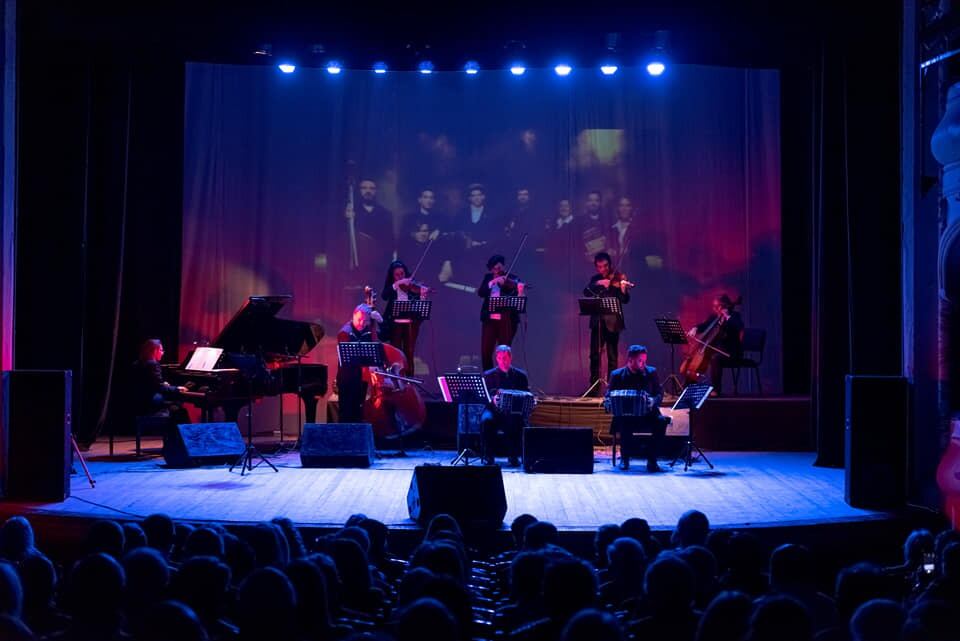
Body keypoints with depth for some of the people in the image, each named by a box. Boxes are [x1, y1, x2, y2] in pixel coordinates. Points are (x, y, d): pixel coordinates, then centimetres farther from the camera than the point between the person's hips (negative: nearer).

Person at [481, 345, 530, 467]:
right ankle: (488, 456, -20)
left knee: (515, 422, -35)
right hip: (494, 410, 0)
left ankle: (513, 456, -20)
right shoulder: (488, 375, 11)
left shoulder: (520, 375, 12)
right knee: (486, 420, -34)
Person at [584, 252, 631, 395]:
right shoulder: (595, 279, 11)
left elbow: (625, 300, -9)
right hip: (597, 321, 3)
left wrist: (623, 289, -29)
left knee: (612, 357, -1)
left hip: (612, 322, -3)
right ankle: (594, 388, 10)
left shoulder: (617, 279, 0)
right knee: (595, 355, 3)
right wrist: (598, 284, -20)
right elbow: (586, 292, -5)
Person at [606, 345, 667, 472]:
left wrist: (654, 401, -17)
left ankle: (651, 460, -19)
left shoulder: (651, 372, 5)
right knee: (624, 423, -36)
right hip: (626, 415, -1)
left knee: (661, 421, -30)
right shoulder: (617, 375, 2)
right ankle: (625, 458, -12)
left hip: (647, 415, 1)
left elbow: (660, 393, 6)